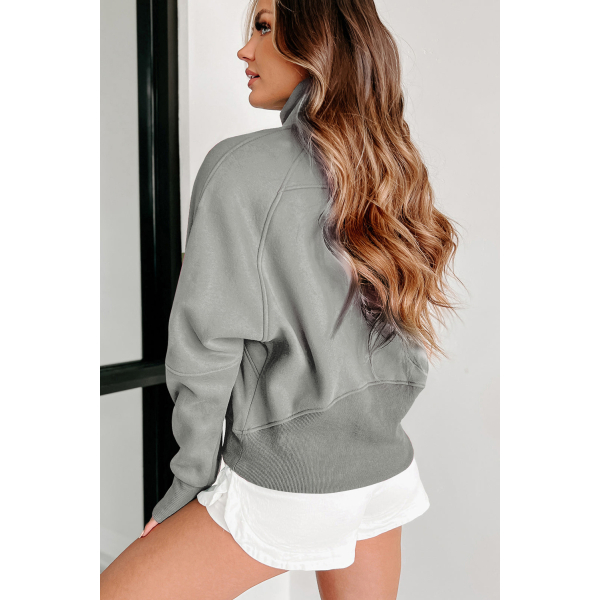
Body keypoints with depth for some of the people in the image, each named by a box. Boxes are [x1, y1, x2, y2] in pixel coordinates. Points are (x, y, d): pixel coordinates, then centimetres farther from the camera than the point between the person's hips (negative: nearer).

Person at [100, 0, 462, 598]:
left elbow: (206, 351, -14)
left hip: (282, 488, -7)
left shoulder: (240, 167, -16)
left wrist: (189, 484, -1)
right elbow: (412, 347, 11)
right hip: (388, 473, 7)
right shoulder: (393, 172, 4)